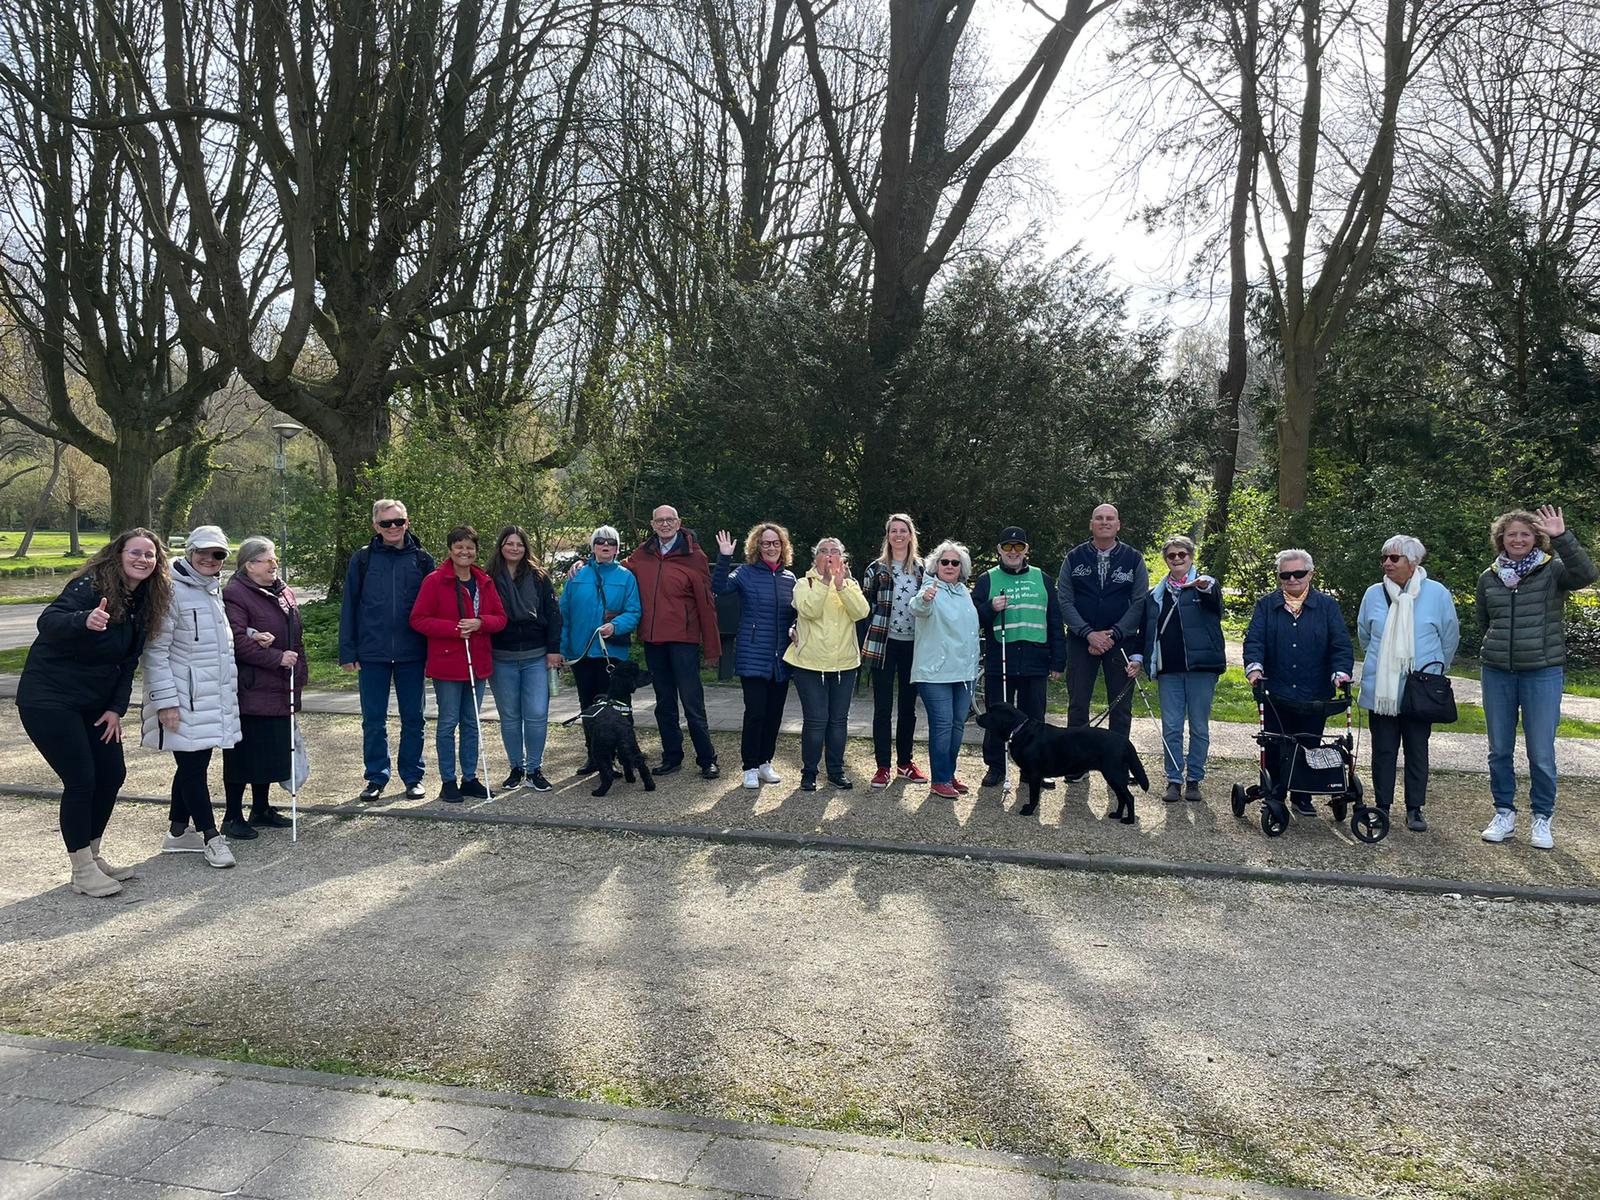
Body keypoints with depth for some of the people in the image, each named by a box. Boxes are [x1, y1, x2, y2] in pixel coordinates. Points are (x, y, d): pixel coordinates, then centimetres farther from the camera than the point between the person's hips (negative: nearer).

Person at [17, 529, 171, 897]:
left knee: (112, 774, 8)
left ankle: (93, 856, 24)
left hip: (93, 703, 8)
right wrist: (85, 620, -55)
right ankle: (82, 871, 4)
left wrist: (117, 708, 0)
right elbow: (48, 621, -34)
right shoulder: (90, 586, -17)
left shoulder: (143, 601, 5)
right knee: (81, 781, -9)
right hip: (48, 698, -8)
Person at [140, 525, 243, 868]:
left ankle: (178, 831, 26)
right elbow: (155, 650, -16)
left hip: (214, 696, 9)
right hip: (184, 698, -8)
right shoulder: (172, 591, -13)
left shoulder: (214, 590, 13)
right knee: (192, 765, -1)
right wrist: (165, 700, -18)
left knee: (195, 763, 15)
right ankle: (211, 836, 7)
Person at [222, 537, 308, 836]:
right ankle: (233, 817, 11)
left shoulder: (285, 593, 14)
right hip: (250, 691, -7)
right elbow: (237, 642, -19)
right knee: (243, 753, 0)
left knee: (273, 752, 13)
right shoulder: (234, 594, -10)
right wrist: (277, 658, -19)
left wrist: (299, 677, 3)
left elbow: (297, 637, 15)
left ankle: (261, 809, 27)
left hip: (280, 691, 8)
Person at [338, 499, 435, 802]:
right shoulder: (363, 559, 2)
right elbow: (349, 605, 3)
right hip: (372, 653, 0)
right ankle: (376, 777, 19)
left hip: (412, 653, 0)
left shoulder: (422, 560, 3)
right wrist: (347, 651, -2)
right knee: (373, 720, 7)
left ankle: (413, 777, 20)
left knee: (413, 718, 8)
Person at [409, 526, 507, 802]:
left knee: (471, 723, 13)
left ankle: (470, 779, 23)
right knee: (448, 723, 1)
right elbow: (418, 620, -10)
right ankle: (448, 782, 11)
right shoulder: (434, 581, -7)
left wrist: (479, 623, -13)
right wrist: (454, 628, -19)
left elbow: (500, 618, 8)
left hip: (478, 663, 5)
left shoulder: (485, 582, 8)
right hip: (446, 663, -5)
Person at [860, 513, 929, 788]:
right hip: (884, 643, -2)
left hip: (913, 644, 3)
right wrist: (871, 638, -2)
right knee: (883, 706, 0)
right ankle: (883, 766, 6)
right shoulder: (876, 568, 1)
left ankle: (904, 762, 22)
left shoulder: (922, 568, 7)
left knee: (908, 706, 10)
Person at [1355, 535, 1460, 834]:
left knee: (1417, 750, 7)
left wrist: (1434, 671, 14)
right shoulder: (1374, 594, 1)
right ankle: (1382, 806, 16)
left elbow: (1450, 637, 8)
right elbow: (1364, 635, 17)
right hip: (1381, 689, 1)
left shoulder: (1437, 593, -4)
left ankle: (1415, 809, 17)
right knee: (1383, 750, 7)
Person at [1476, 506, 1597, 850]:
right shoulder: (1489, 578, 7)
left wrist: (1561, 537, -32)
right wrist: (1501, 643, 12)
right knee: (1499, 750, 9)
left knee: (1541, 753, 1)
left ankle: (1543, 818, 16)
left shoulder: (1552, 570, -3)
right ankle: (1504, 814, 22)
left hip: (1543, 673, -3)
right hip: (1497, 673, 3)